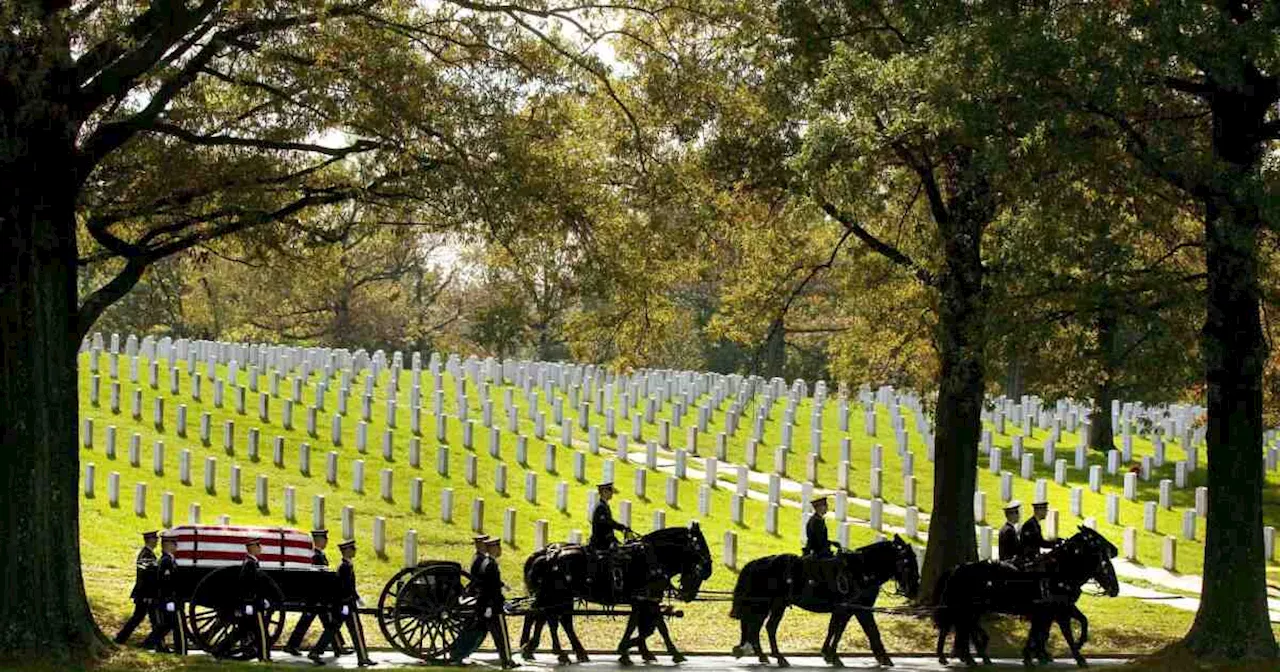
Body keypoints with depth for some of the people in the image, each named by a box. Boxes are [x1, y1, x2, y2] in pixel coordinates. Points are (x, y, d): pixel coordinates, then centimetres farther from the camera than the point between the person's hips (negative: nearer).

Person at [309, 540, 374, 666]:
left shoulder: (343, 565, 14)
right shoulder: (346, 566, -16)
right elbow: (346, 587, -22)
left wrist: (356, 597, 30)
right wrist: (345, 605, -24)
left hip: (338, 604, 10)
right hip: (347, 604, -10)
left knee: (332, 629, 10)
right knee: (356, 631, -2)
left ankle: (315, 652, 7)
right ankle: (363, 658, 3)